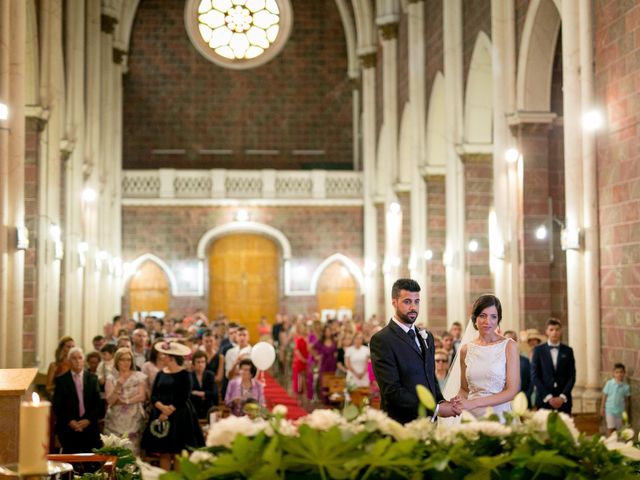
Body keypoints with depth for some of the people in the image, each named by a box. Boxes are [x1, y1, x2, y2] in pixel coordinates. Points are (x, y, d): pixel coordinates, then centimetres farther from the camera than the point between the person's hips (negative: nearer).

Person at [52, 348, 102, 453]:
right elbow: (57, 406, 0)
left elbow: (98, 403, 6)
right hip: (68, 429, -1)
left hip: (89, 427, 1)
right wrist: (69, 421, -11)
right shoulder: (61, 380, 4)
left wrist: (89, 420, -7)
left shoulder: (92, 378, 9)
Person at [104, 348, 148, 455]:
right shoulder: (111, 378, 5)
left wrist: (124, 401, -8)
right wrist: (118, 385, -19)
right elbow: (110, 400, -5)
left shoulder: (140, 377, 5)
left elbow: (142, 396, -3)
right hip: (115, 421, 1)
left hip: (134, 421, 0)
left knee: (133, 452, -5)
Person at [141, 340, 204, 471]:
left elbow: (183, 398, -11)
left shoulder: (184, 374, -4)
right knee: (164, 453, 4)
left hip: (179, 416, -4)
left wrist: (168, 411, -14)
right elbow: (154, 396, 4)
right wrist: (163, 408, -14)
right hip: (161, 414, 4)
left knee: (178, 454, -4)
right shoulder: (160, 374, 10)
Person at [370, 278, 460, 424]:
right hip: (401, 423, -6)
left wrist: (442, 402, -2)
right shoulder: (381, 340, -11)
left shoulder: (426, 337, 13)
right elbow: (392, 391, -17)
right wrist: (436, 409, -17)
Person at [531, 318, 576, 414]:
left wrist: (562, 397, -7)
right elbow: (534, 376, -1)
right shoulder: (538, 350, 4)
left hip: (563, 400, 1)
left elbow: (572, 376, 6)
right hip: (544, 399, -1)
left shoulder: (568, 351, 9)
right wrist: (548, 397, -9)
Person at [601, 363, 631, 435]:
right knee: (610, 428, -8)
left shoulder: (626, 386, -4)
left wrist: (626, 412, 8)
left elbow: (626, 400, 5)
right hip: (610, 409, -2)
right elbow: (604, 396, -1)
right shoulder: (609, 383, -9)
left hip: (620, 410, 2)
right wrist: (602, 408, 1)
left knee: (617, 429, 9)